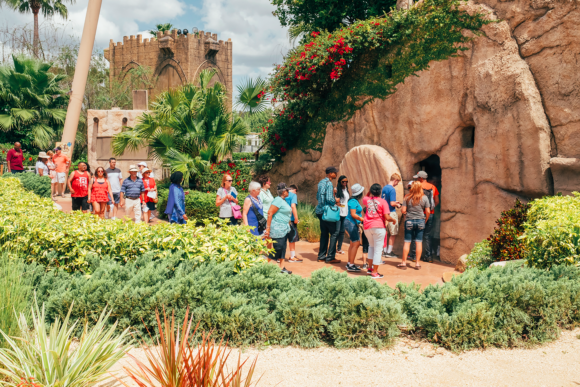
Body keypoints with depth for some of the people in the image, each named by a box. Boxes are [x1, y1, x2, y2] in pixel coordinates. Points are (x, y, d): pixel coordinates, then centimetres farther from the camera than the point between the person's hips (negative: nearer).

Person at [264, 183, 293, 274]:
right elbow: (270, 213, -20)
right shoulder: (278, 200, -14)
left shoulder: (283, 200, 15)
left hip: (284, 228, 10)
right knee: (277, 247, -7)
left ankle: (282, 267, 15)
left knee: (283, 248, 10)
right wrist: (268, 228, -22)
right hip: (277, 228, -10)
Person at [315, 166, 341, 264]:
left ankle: (321, 256, 19)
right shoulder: (328, 183, -16)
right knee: (334, 233, -2)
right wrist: (336, 201, -4)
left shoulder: (321, 182, 12)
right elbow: (329, 199, -24)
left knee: (324, 233, 15)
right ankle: (330, 257, -2)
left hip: (320, 211, 9)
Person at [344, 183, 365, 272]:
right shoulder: (353, 201, -18)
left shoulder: (355, 200, 13)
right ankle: (351, 266, -9)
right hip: (351, 223, -10)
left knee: (353, 243, 14)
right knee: (356, 243, -11)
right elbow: (353, 214, -22)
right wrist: (363, 219, -20)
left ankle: (349, 263, 22)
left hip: (353, 224, 10)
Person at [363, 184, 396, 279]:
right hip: (378, 227, -5)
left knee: (371, 246, 25)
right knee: (378, 249, 3)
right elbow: (387, 218, -9)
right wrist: (393, 220, 9)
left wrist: (370, 193, 29)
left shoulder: (367, 199, 7)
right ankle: (374, 272, 4)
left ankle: (370, 267, 23)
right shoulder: (383, 202, -5)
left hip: (367, 226, 5)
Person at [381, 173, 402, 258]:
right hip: (391, 213, -8)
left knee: (387, 233, 15)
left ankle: (385, 251, 20)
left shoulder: (384, 188, 10)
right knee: (393, 234, 1)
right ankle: (389, 252, 4)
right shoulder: (392, 189, -16)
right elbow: (392, 203, -22)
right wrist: (397, 205, -2)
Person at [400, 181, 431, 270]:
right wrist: (425, 220, 15)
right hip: (420, 221, 0)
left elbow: (403, 211, -4)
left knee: (407, 242, 4)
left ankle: (404, 262, 7)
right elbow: (428, 212, -1)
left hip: (409, 221, 0)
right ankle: (417, 263, 8)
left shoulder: (407, 197, -4)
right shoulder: (424, 198, -3)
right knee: (419, 242, 5)